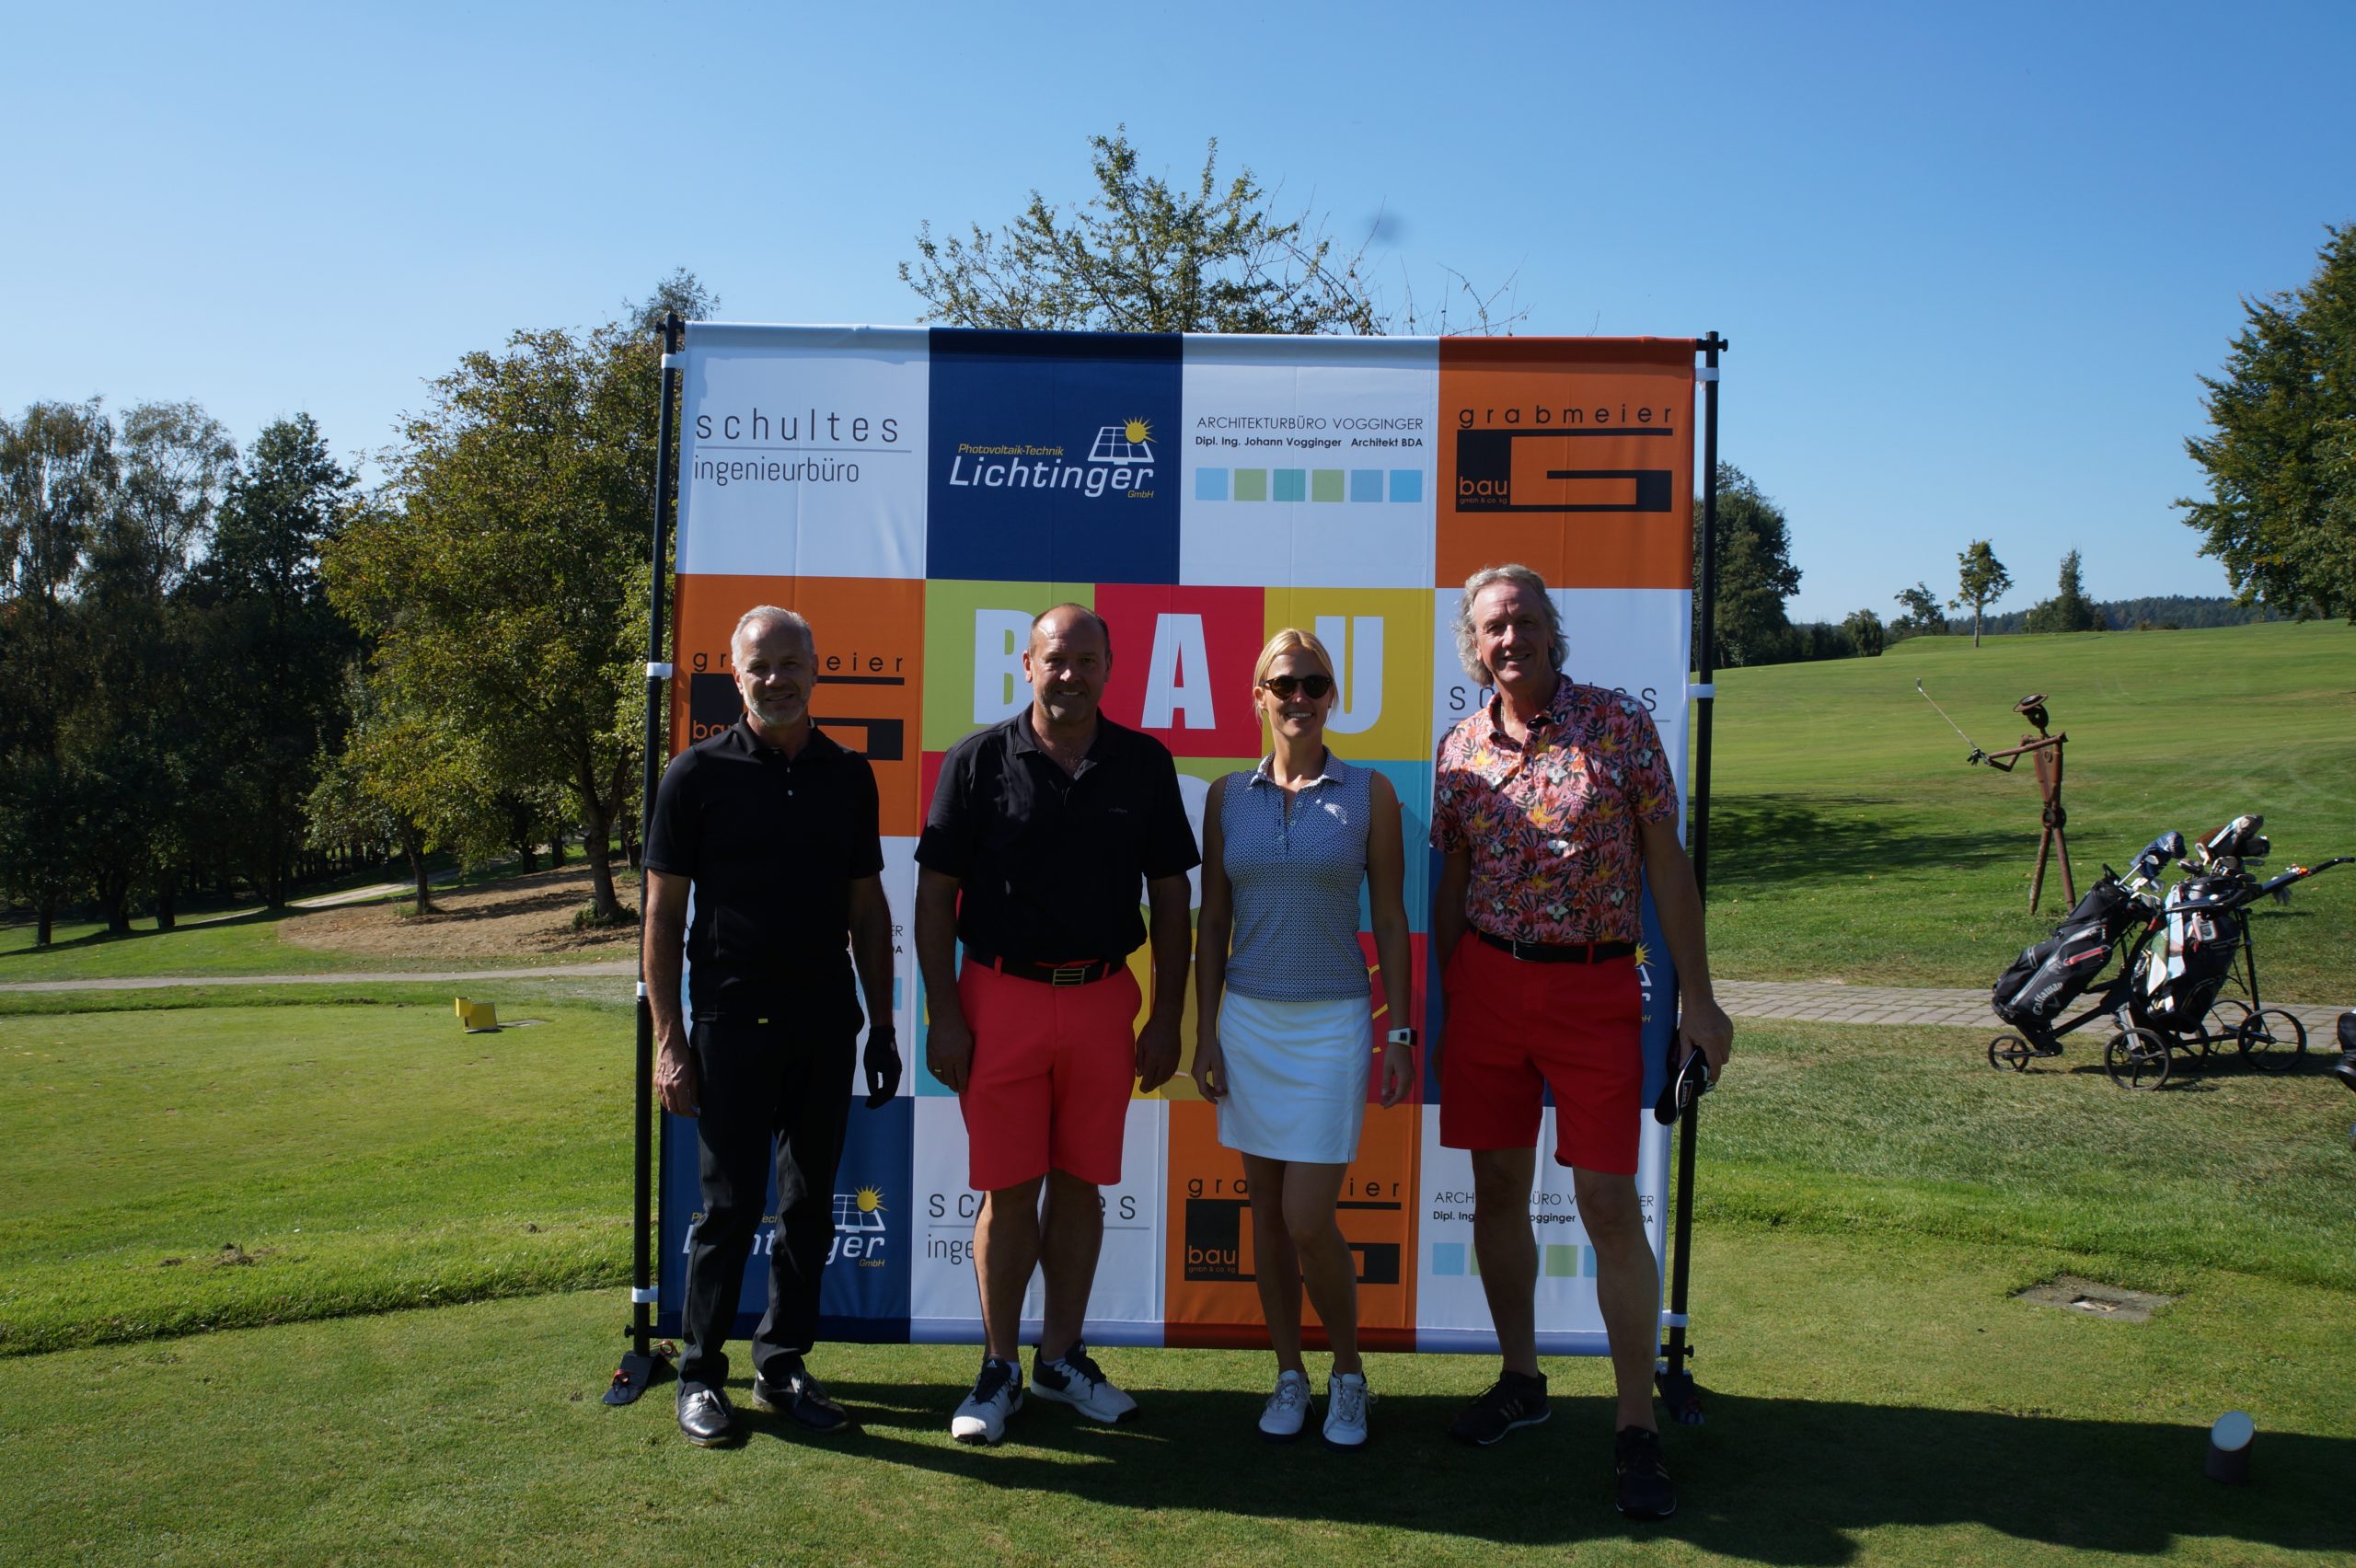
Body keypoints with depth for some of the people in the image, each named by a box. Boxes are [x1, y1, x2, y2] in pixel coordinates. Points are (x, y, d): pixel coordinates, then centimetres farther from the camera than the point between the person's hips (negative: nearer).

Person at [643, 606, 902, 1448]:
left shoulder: (848, 774, 7)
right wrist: (668, 1039, -8)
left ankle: (783, 1365, 25)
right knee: (729, 1206, 2)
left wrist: (881, 1025, 9)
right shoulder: (699, 772, -3)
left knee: (810, 1206, 10)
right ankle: (701, 1374, 20)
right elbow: (663, 912, -3)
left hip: (826, 1027, 4)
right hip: (732, 1024, -4)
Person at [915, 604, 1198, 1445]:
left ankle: (1062, 1357, 27)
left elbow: (1169, 893, 8)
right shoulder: (978, 760, -2)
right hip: (1001, 996, -2)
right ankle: (999, 1367, 20)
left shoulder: (1144, 764, 4)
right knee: (1009, 1188, 4)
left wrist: (1166, 1015, 4)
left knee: (1079, 1184, 11)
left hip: (1103, 998, 2)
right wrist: (943, 1014, -6)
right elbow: (935, 893, -1)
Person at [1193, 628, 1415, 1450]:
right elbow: (1212, 922, 7)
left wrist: (1401, 1029, -3)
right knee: (1266, 1211, 9)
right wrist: (1206, 1032, 3)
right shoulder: (1228, 795, 3)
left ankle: (1348, 1371, 19)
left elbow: (1389, 920, 1)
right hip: (1248, 1019, 3)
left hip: (1332, 1021, -3)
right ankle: (1289, 1376, 26)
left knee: (1308, 1220, -5)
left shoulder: (1369, 794, -2)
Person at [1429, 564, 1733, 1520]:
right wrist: (1440, 1008, 11)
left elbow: (1666, 864, -2)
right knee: (1497, 1190, 11)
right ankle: (1520, 1379, 30)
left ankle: (1637, 1430, 10)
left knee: (1609, 1204, -3)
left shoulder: (1620, 723, -3)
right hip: (1486, 982, 3)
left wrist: (1697, 1000, -5)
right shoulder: (1461, 749, 5)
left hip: (1595, 987, -3)